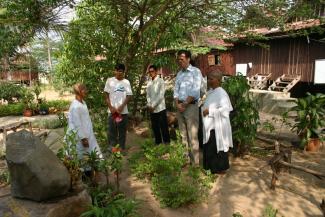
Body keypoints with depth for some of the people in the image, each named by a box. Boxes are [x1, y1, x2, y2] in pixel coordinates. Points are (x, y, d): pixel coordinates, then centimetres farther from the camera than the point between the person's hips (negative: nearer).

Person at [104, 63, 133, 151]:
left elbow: (129, 96, -1)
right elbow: (106, 95, 1)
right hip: (112, 110, 0)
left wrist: (121, 106, -12)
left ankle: (122, 148, 22)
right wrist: (111, 107, -8)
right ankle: (111, 148, 18)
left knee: (122, 130, 9)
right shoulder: (110, 80, 1)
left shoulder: (126, 82, 1)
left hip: (123, 111, 1)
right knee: (112, 130, 4)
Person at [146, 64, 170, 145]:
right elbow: (148, 95, 11)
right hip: (152, 110, 5)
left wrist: (153, 105, -13)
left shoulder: (161, 81, -5)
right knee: (155, 128, 12)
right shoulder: (149, 83, 11)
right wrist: (149, 105, -5)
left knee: (164, 127, -1)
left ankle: (166, 143, 10)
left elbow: (161, 95, -12)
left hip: (160, 108, -5)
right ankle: (157, 143, 24)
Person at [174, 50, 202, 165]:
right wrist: (177, 104, -6)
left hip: (191, 106, -6)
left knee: (192, 136, -5)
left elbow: (195, 91, -12)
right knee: (183, 135, 11)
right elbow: (176, 90, 10)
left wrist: (185, 104, -12)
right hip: (179, 106, 6)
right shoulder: (179, 74, 15)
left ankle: (195, 162, 2)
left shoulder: (196, 71, -4)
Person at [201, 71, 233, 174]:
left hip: (218, 126, -9)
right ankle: (211, 166, 34)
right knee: (209, 147, 17)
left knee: (218, 147, 5)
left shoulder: (221, 93, -18)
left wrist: (209, 111, -23)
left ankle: (220, 168, 22)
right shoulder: (210, 92, 9)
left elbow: (225, 109, -25)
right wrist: (203, 108, 4)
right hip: (210, 125, 9)